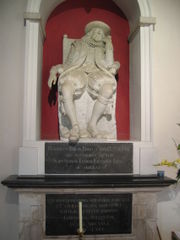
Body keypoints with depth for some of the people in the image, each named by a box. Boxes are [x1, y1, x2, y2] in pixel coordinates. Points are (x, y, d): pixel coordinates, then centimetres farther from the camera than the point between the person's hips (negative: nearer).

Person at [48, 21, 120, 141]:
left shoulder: (103, 49, 30)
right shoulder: (78, 45, 28)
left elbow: (109, 65, 9)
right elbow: (68, 64, 20)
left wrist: (109, 46, 9)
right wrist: (54, 71, 2)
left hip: (96, 74, 1)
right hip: (77, 73, -1)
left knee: (108, 89, -37)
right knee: (66, 89, -39)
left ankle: (92, 124, -23)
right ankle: (75, 126, -29)